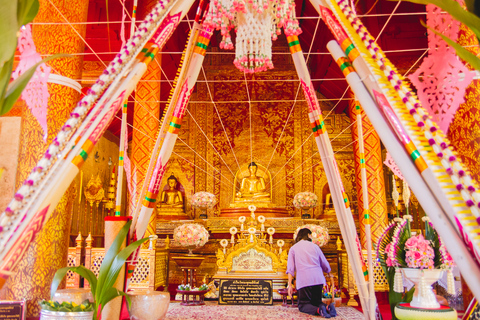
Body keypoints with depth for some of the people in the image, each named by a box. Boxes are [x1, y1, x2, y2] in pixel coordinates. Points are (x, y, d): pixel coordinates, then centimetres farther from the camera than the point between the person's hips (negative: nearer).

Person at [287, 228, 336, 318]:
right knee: (317, 301, 18)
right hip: (318, 279, 3)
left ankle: (318, 310, -24)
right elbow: (325, 264, 22)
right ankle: (328, 308, -13)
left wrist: (290, 285, 0)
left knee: (303, 305, 5)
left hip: (304, 280, -3)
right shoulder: (314, 246, 15)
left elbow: (290, 269, 1)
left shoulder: (293, 248, 11)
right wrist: (329, 274, 41)